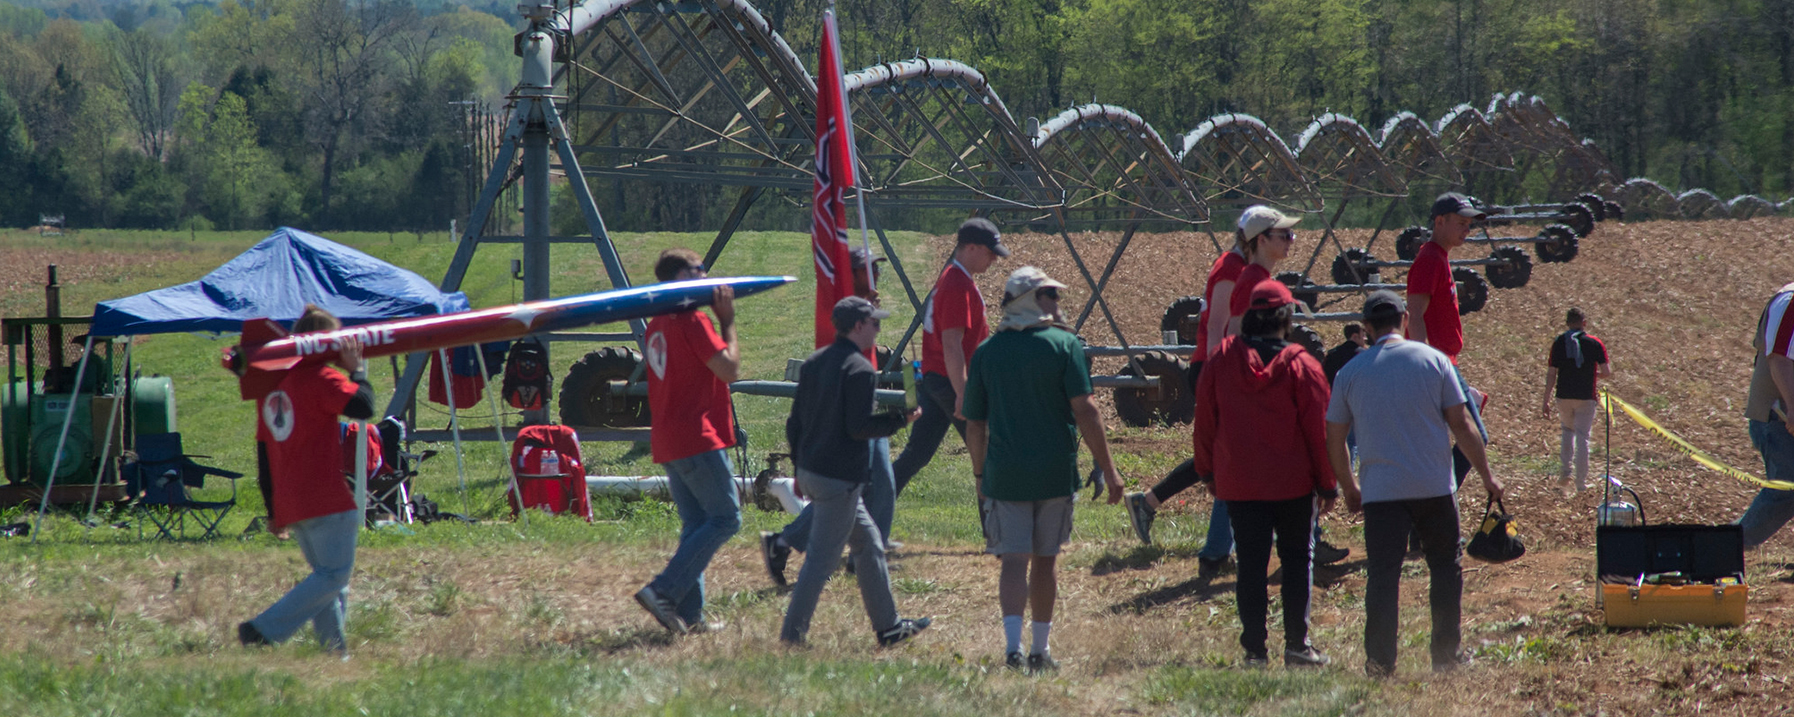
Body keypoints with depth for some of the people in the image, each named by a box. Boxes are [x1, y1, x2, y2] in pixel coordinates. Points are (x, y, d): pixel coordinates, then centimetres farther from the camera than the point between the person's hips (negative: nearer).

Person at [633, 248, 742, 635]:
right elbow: (729, 368, -15)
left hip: (667, 443, 9)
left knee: (696, 523, 12)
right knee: (725, 517, -6)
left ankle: (689, 614, 7)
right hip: (698, 438, -9)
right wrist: (727, 321, -7)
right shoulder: (692, 321, -13)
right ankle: (664, 590, -15)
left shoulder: (658, 325, 15)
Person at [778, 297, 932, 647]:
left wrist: (800, 464, 22)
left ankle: (888, 626, 25)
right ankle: (792, 636, -3)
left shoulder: (813, 363, 11)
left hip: (810, 471, 10)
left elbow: (795, 422, 14)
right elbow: (859, 427, -20)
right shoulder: (860, 369, -15)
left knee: (868, 544, 19)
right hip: (840, 479, -10)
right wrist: (901, 419, -8)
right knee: (822, 559, -4)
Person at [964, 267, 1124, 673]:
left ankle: (1012, 644, -20)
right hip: (1055, 471, -1)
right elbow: (1084, 411, -10)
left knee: (1014, 560, -1)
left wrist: (981, 475, 19)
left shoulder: (986, 353, 4)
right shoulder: (1064, 344, -4)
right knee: (1045, 559, 12)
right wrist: (1108, 469, -7)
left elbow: (975, 426, 7)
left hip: (1004, 472, 1)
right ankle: (1040, 650, 19)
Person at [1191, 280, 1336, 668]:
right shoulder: (1300, 365, -10)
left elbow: (1204, 422, 5)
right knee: (1297, 560, 10)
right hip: (1294, 483, -2)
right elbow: (1319, 429, -6)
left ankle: (1254, 648, 3)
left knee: (1251, 564, 6)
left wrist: (1208, 471, 16)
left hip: (1238, 485, 2)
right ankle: (1296, 644, 6)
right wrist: (1328, 484, 2)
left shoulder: (1221, 360, -2)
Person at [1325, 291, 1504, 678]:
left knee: (1382, 575, 0)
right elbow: (1461, 425, 1)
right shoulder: (1433, 360, 1)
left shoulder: (1350, 372, 4)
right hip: (1435, 486, 0)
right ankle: (1446, 655, 15)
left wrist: (1349, 487, 22)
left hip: (1380, 490, 0)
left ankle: (1380, 662, -6)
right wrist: (1486, 475, 10)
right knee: (1446, 569, 14)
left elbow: (1334, 439, 8)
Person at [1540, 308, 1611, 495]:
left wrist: (1546, 401, 2)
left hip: (1564, 396, 1)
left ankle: (1566, 470, 6)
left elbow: (1551, 374, -2)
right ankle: (1581, 484, 3)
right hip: (1586, 396, -1)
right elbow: (1606, 371, -9)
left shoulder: (1559, 343, 1)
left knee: (1567, 431, 23)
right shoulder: (1595, 343, -3)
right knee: (1582, 437, 4)